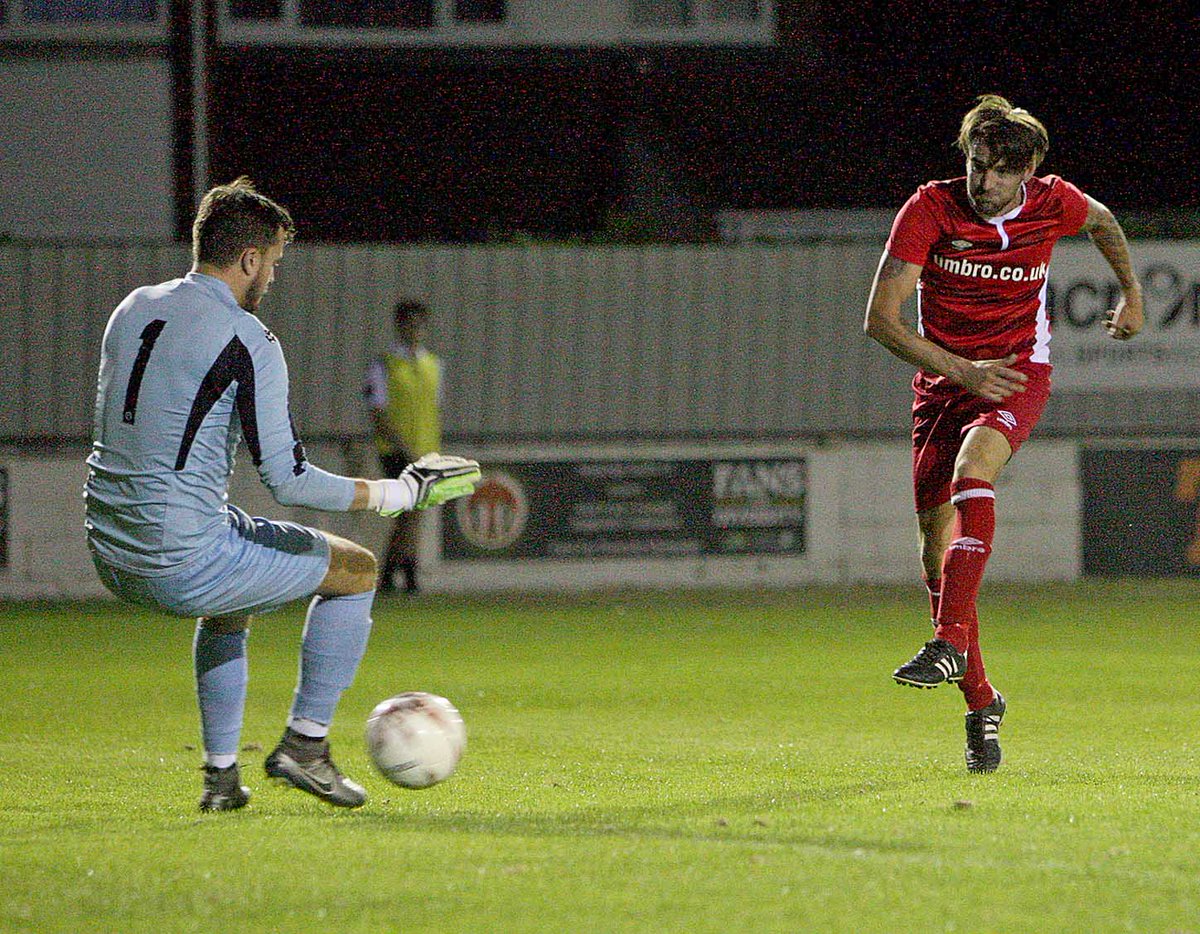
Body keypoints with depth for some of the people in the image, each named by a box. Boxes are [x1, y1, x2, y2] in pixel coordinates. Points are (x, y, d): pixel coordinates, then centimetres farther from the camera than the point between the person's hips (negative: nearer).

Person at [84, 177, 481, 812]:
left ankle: (220, 775, 30)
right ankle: (305, 743, 13)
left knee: (229, 603, 38)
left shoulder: (133, 309, 11)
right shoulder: (247, 342, -12)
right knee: (356, 571, 11)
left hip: (108, 556, 8)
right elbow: (288, 481, -14)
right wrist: (394, 494, -2)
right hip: (184, 562, -8)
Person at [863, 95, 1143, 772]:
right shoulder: (930, 209, -13)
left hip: (1020, 373, -2)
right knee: (937, 545, -1)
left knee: (972, 466, -34)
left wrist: (1132, 294, 28)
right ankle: (981, 701, 13)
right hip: (943, 378, 2)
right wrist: (962, 369, -24)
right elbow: (880, 319, -16)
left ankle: (951, 641, -40)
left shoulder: (1054, 202, -7)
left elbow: (1103, 221, 19)